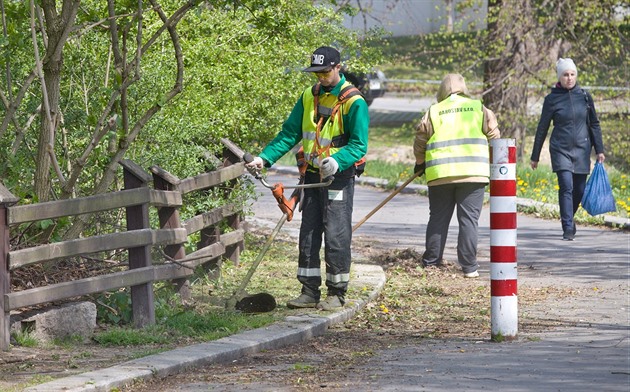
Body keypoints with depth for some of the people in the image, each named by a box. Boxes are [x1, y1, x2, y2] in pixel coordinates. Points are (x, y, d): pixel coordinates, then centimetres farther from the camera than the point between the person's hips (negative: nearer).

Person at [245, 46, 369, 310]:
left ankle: (337, 293, 2)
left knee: (336, 235, -6)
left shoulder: (353, 102, -10)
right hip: (312, 176, 6)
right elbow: (289, 134, 9)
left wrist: (336, 162, -32)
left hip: (339, 177, -6)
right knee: (308, 235, 7)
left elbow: (358, 145, -14)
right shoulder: (309, 97, 9)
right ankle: (310, 291, 14)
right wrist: (265, 158, -4)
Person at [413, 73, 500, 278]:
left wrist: (420, 162, 30)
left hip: (440, 174, 1)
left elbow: (420, 140, 11)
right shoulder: (479, 108, 6)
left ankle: (431, 261, 17)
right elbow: (494, 136, 8)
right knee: (469, 219, 0)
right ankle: (469, 267, -3)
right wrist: (492, 162, 24)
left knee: (438, 219, 12)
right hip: (473, 172, -1)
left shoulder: (433, 111, 7)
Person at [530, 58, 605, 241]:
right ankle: (568, 229, -12)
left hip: (582, 149, 3)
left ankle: (568, 218, 32)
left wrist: (599, 150, 7)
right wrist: (535, 156, 6)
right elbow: (542, 129, 4)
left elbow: (594, 124, 12)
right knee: (566, 186, -16)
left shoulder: (584, 96, 5)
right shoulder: (552, 99, -2)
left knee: (579, 190, 6)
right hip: (560, 149, -3)